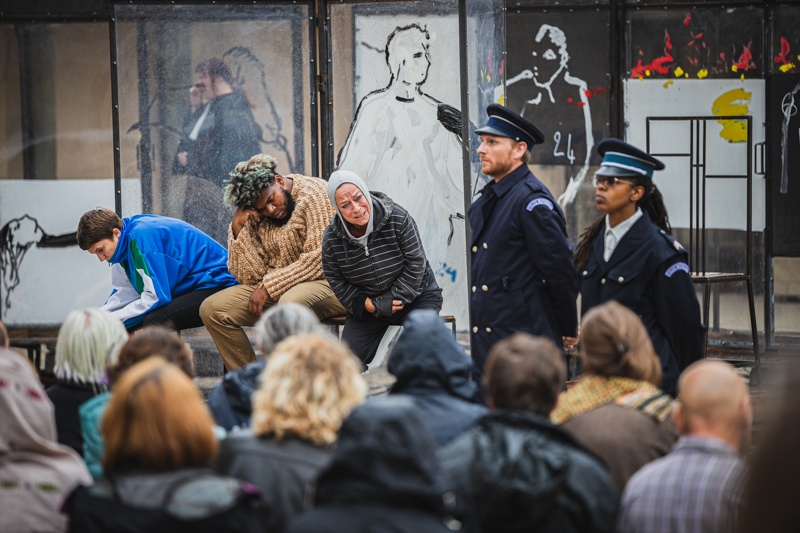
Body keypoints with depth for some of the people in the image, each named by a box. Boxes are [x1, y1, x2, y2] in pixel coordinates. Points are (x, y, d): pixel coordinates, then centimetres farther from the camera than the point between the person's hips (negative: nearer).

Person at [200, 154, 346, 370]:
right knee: (212, 309, -6)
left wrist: (269, 286, -18)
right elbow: (250, 277, 1)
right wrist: (238, 228, -8)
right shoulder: (257, 217, 7)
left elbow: (319, 258, -19)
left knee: (291, 302, -39)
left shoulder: (314, 193, -10)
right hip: (275, 292, 7)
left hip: (326, 282, -7)